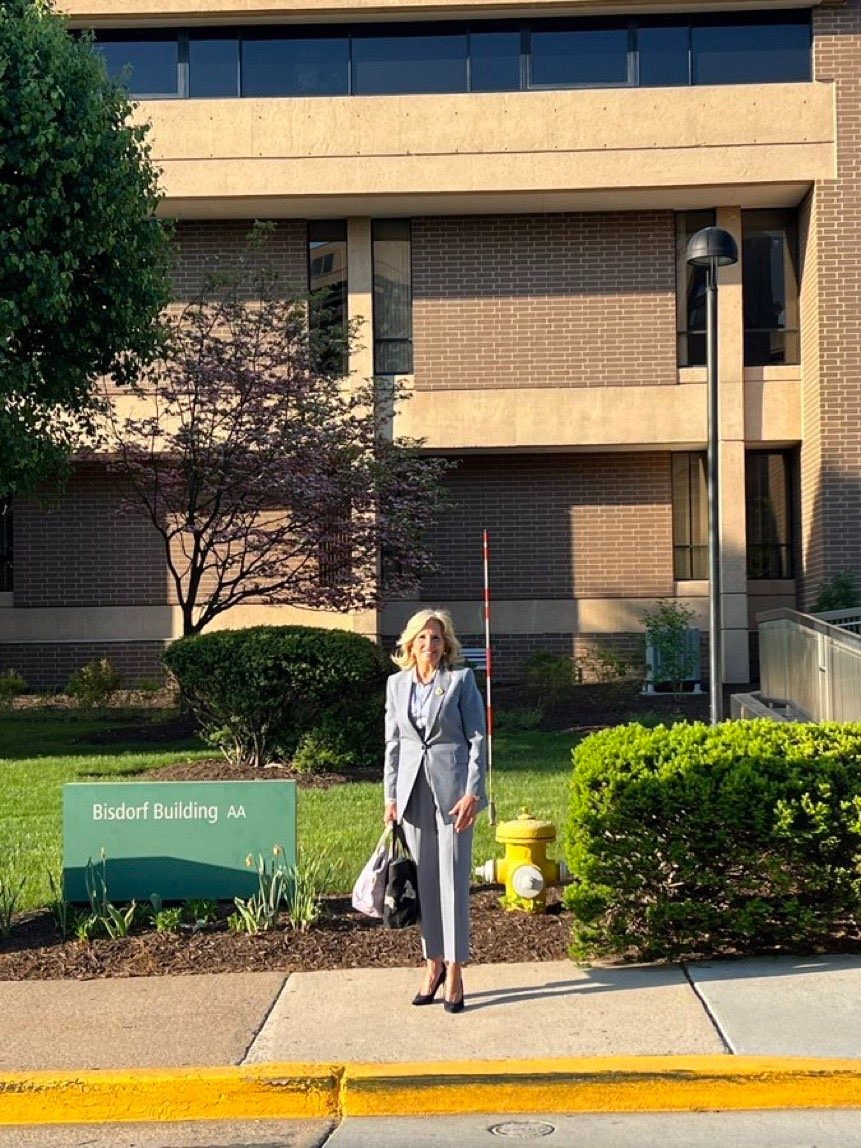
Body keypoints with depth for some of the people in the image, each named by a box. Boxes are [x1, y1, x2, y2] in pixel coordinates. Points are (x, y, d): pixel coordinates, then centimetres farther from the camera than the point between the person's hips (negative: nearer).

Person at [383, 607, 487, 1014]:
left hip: (452, 788, -4)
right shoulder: (396, 684, 9)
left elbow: (477, 738, -4)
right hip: (413, 791, 4)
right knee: (422, 880, 7)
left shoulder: (461, 680, -1)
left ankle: (455, 972, 4)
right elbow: (393, 743, 12)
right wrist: (390, 796, 7)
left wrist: (472, 793, -12)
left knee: (453, 879, -3)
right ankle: (433, 963, 18)